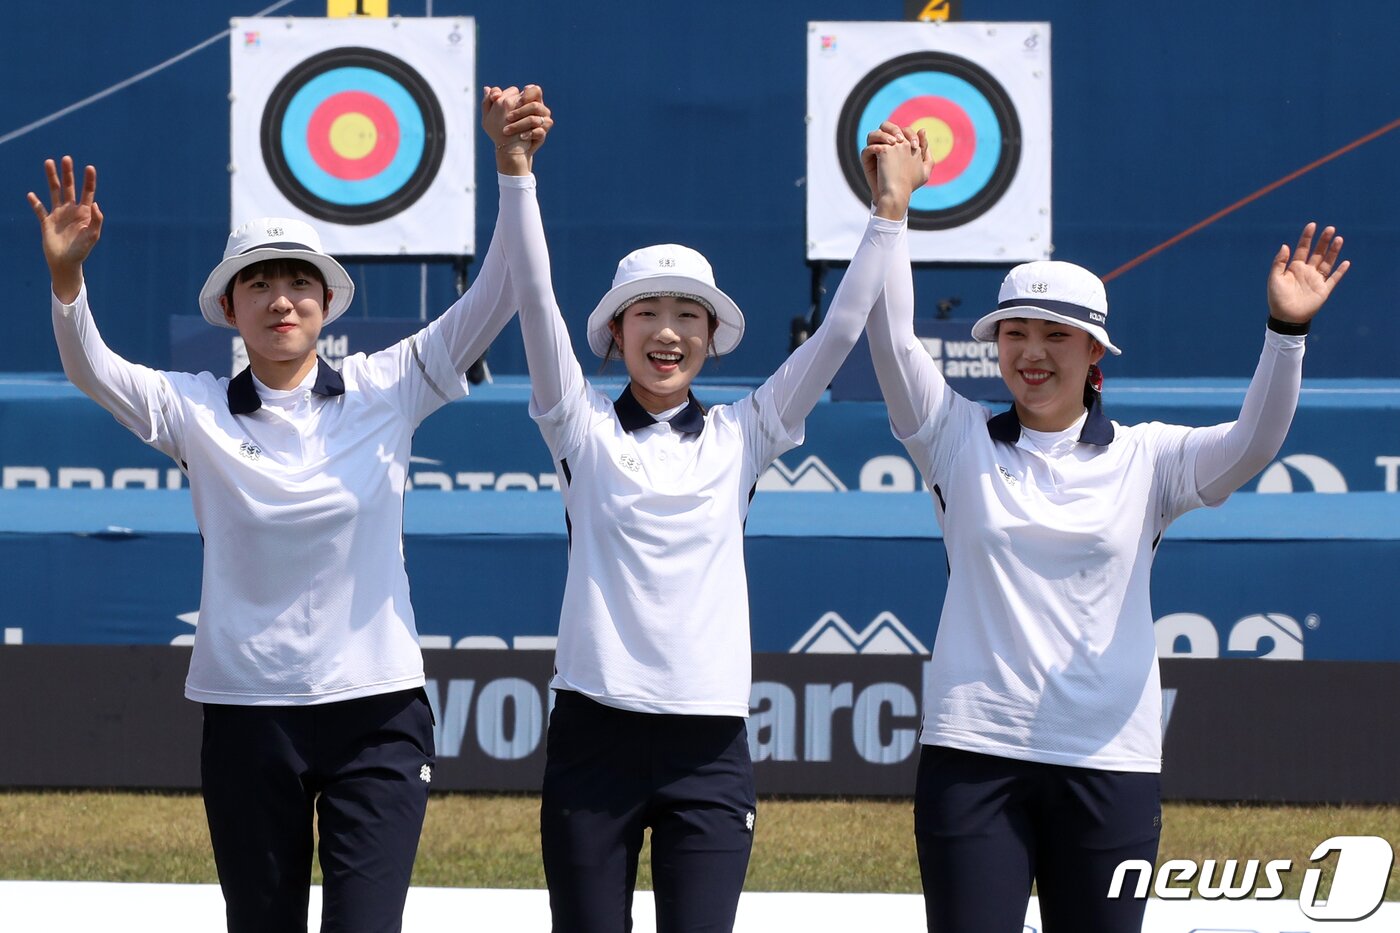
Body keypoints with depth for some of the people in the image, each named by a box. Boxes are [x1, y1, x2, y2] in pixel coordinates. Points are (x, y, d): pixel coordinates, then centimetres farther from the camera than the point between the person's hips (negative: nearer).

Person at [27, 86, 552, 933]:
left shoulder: (384, 390, 1)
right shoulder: (199, 411, 2)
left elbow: (491, 304, -6)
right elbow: (93, 372, -12)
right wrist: (66, 275, -31)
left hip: (376, 711, -1)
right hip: (247, 714, 1)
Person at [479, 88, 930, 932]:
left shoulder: (740, 438, 8)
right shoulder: (583, 429, 5)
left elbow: (839, 332, 4)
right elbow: (536, 301, -5)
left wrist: (889, 212, -1)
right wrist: (514, 169, -14)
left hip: (708, 744, 1)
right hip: (595, 735, 0)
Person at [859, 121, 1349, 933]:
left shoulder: (1146, 459, 5)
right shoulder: (962, 442, 7)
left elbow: (1252, 446, -10)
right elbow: (894, 344, -4)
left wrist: (1286, 332, -24)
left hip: (1108, 764, 0)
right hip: (973, 751, 0)